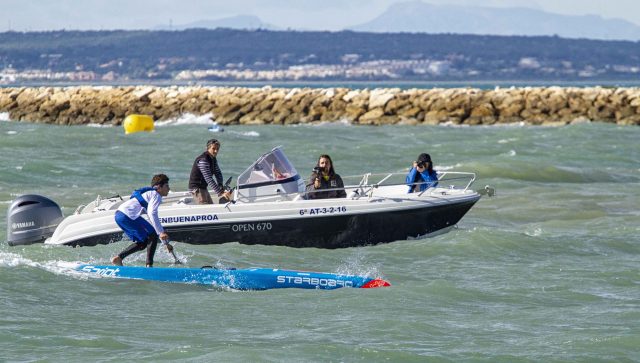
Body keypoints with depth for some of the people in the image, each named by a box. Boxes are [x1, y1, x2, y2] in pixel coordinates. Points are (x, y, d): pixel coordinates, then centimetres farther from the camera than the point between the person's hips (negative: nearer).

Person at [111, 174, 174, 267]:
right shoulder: (156, 195, -1)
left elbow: (154, 222, 34)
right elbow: (152, 214, -19)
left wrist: (166, 243, 33)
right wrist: (161, 233, -23)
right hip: (127, 216, -10)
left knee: (142, 243, 16)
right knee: (153, 235, -4)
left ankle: (118, 258, 10)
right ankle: (149, 265, -7)